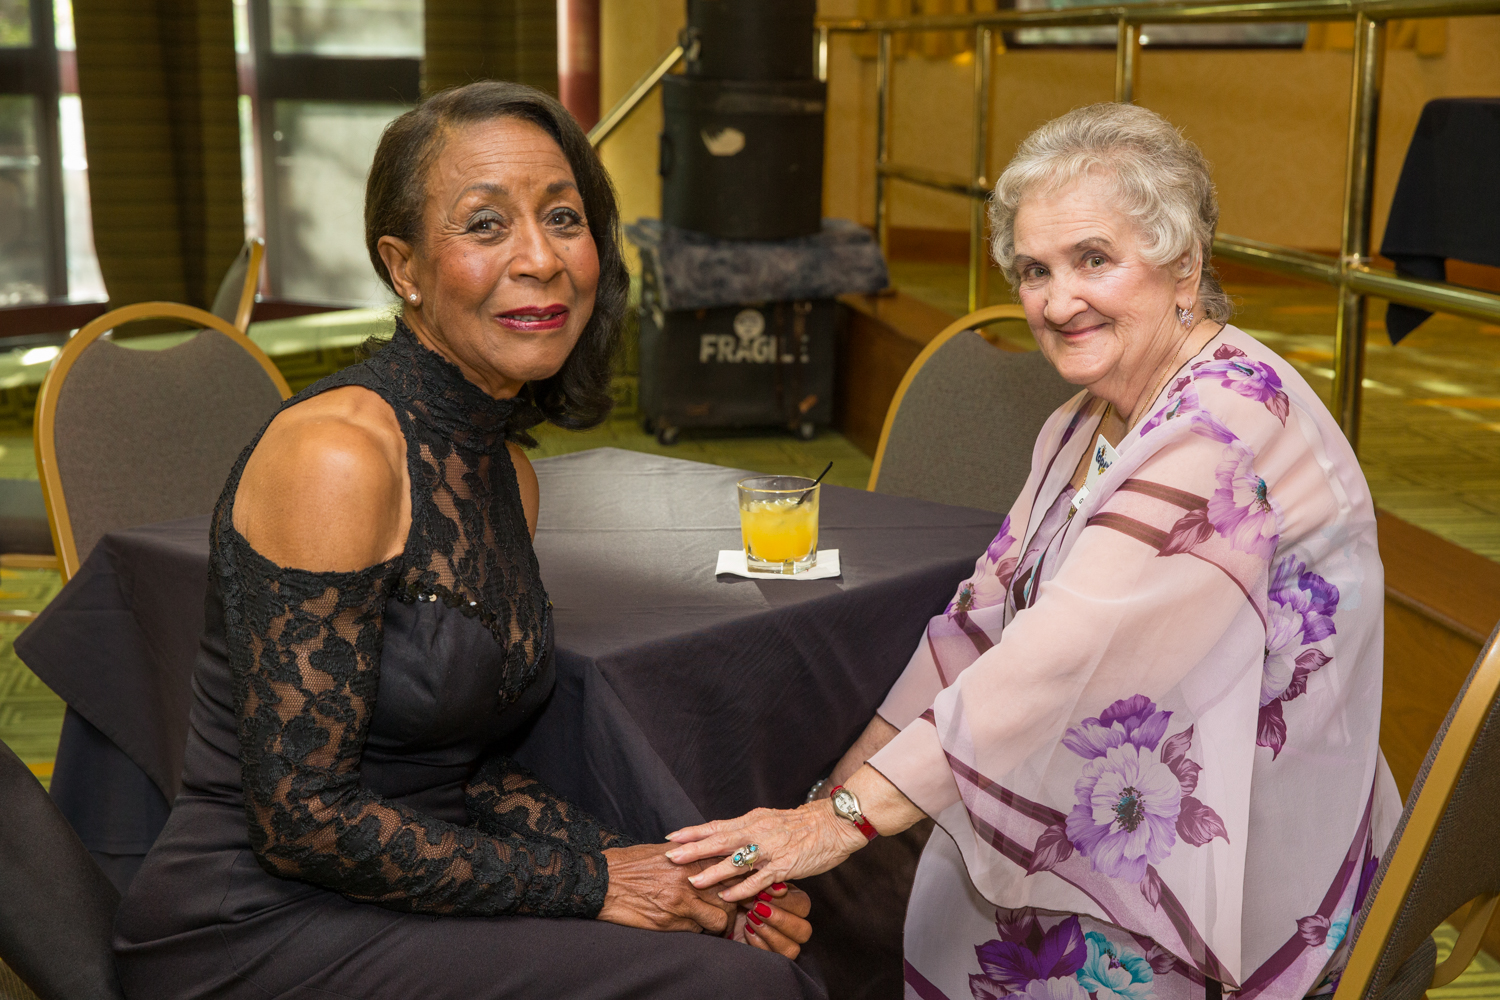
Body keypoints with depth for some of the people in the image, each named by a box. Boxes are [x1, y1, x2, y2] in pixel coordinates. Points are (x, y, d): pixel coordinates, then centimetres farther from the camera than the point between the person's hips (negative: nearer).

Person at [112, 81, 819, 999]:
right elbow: (301, 814, -19)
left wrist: (678, 879, -5)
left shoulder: (509, 473, 8)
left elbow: (461, 769, 8)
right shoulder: (335, 454, -18)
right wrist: (586, 885, -14)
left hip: (401, 913, 7)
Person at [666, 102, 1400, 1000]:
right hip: (1135, 809, 7)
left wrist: (850, 817, -34)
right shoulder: (1083, 427, 7)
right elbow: (986, 615, 4)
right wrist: (847, 777, -6)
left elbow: (1073, 654, -33)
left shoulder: (1236, 416, -24)